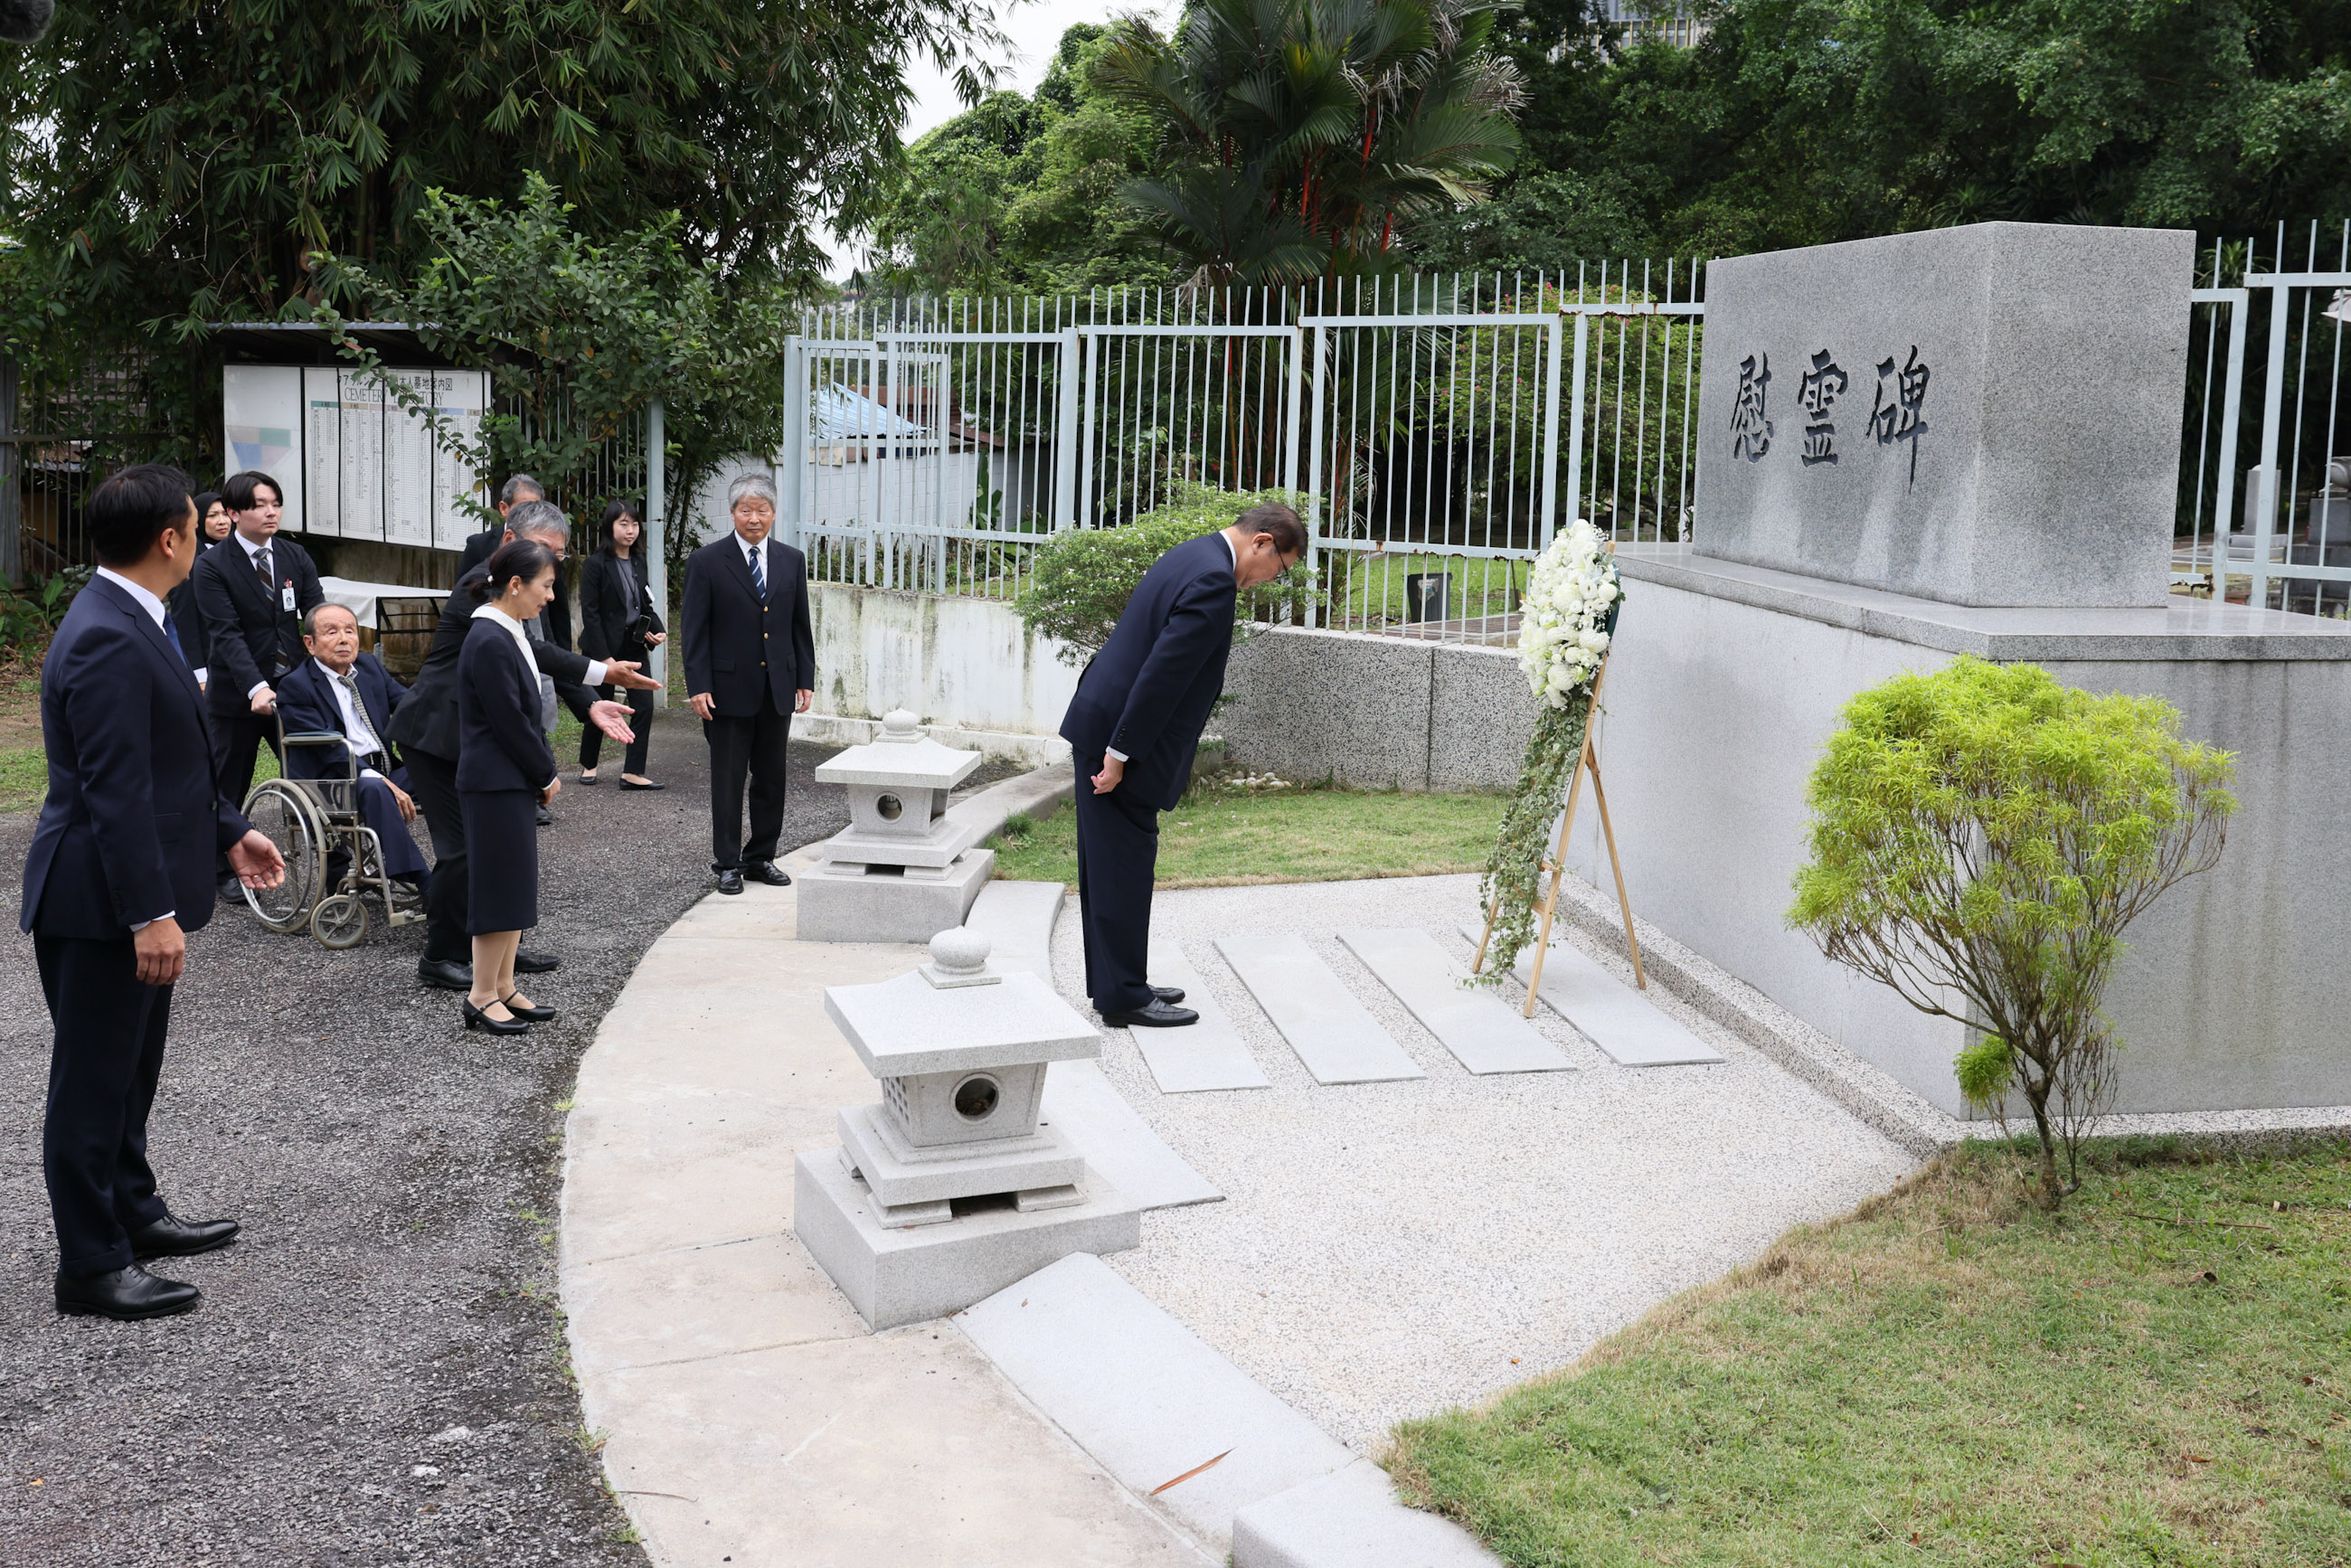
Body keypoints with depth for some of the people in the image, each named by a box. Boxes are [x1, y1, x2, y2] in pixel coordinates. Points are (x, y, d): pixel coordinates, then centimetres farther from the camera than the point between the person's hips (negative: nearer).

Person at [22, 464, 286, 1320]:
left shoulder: (129, 622, 10)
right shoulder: (108, 639, -23)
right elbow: (115, 788, -26)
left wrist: (229, 832, 22)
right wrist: (151, 914, -26)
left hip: (133, 893, 11)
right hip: (101, 899, -11)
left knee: (129, 1069, 23)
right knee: (94, 1080, 1)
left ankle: (133, 1212, 38)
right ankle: (91, 1264, 12)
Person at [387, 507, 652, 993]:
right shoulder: (483, 585, -18)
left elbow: (542, 664, 10)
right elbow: (528, 653, -28)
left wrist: (591, 706, -3)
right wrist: (602, 673, -31)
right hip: (438, 734, -10)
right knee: (464, 846, -8)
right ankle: (440, 957, 5)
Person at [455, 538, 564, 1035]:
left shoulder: (512, 634, 12)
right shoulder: (489, 643, -19)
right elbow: (509, 723, -18)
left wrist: (544, 771, 8)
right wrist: (546, 775, -8)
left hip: (516, 783, 10)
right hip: (495, 784, -10)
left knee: (515, 884, 13)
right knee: (500, 885, -3)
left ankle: (504, 989, 21)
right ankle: (482, 997, 6)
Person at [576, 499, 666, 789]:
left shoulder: (638, 562, 9)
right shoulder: (595, 565, -9)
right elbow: (590, 614, -12)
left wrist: (657, 630, -3)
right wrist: (604, 657, -18)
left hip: (635, 645, 5)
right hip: (604, 646, -5)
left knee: (644, 706, -5)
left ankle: (632, 773, -4)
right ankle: (588, 765, 26)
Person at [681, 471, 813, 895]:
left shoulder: (792, 561, 8)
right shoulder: (706, 562, -3)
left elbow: (801, 626, 12)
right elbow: (695, 631, -4)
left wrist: (805, 680, 7)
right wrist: (698, 686, -11)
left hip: (778, 690, 4)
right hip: (729, 689, -4)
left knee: (771, 778, 10)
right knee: (728, 780, 3)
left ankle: (761, 856, 21)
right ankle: (728, 862, 12)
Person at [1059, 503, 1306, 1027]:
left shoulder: (1193, 556, 14)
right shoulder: (1213, 580, -19)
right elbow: (1162, 672, -24)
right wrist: (1121, 754, -22)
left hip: (1100, 725, 11)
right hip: (1116, 734, -11)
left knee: (1109, 863, 16)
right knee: (1125, 866, -2)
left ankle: (1113, 982, 25)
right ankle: (1122, 997, 6)